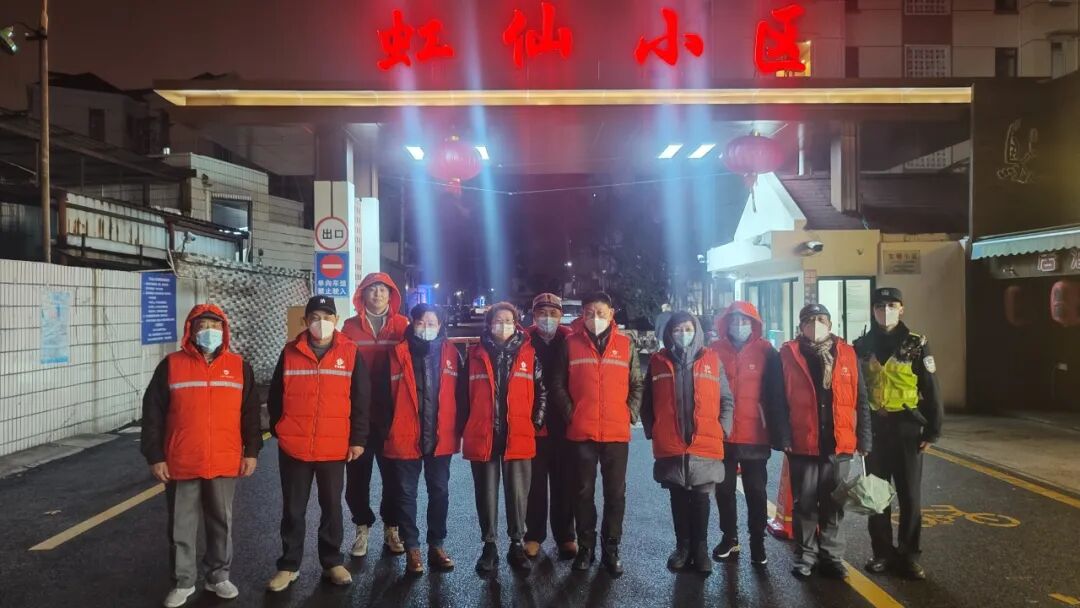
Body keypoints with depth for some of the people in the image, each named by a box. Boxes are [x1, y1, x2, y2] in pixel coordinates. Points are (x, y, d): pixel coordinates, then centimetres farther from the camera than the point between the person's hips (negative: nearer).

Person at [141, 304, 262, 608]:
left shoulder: (239, 366, 2)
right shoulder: (171, 365, -2)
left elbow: (250, 413, 5)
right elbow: (152, 414, -1)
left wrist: (251, 451, 2)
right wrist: (155, 456, -4)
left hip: (225, 464, 1)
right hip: (181, 465, -1)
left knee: (222, 522, 14)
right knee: (181, 526, 10)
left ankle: (219, 576, 30)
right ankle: (183, 582, 26)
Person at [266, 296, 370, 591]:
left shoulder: (350, 352, -2)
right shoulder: (290, 352, 1)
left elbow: (361, 399, -1)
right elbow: (275, 396, 8)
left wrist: (358, 439, -3)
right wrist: (279, 430, 5)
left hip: (334, 447, -1)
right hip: (293, 447, 1)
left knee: (332, 507, 12)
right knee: (293, 509, 11)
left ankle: (332, 562, 27)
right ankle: (289, 565, 25)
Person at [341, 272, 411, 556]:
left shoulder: (402, 326, 1)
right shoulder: (351, 327, 2)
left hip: (393, 414, 0)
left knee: (393, 473, 8)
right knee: (358, 474, 8)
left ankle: (392, 527, 26)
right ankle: (362, 527, 25)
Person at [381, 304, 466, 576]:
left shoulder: (451, 354, 2)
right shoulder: (398, 353, -3)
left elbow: (460, 394, 5)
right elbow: (384, 394, -2)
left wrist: (458, 430, 2)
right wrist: (386, 431, -5)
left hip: (441, 438, 2)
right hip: (405, 438, -1)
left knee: (439, 492, 12)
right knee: (406, 494, 8)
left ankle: (437, 545, 26)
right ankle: (412, 548, 21)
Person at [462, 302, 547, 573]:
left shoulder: (529, 354, 4)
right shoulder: (476, 354, 4)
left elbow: (542, 390, 7)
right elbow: (464, 393, 7)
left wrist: (536, 423, 3)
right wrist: (465, 429, 4)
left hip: (519, 436, 0)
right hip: (482, 436, 0)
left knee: (518, 492, 6)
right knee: (486, 493, 8)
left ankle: (517, 545, 20)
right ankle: (489, 546, 21)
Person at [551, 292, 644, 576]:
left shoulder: (626, 345, 5)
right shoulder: (571, 344, 2)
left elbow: (637, 385, 9)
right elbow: (558, 384, 3)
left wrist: (631, 412, -2)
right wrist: (569, 412, -6)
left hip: (617, 432, 1)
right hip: (581, 432, -1)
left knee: (615, 492, 7)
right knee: (584, 491, 8)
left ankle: (611, 549, 20)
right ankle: (586, 547, 21)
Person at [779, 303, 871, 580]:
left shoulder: (847, 354, 4)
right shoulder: (789, 354, -2)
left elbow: (860, 399, 5)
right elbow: (779, 399, -4)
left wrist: (864, 439, 2)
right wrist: (784, 437, -11)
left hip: (839, 443, 2)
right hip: (803, 443, -2)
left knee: (833, 504, 11)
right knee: (804, 503, 8)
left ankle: (831, 556, 24)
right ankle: (805, 556, 21)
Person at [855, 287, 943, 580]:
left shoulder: (916, 345, -4)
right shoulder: (862, 346, 3)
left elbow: (931, 391, -3)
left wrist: (932, 430, -6)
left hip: (907, 428, -2)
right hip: (873, 428, 2)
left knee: (909, 495, 5)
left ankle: (908, 554, 18)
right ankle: (882, 551, 21)